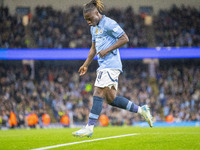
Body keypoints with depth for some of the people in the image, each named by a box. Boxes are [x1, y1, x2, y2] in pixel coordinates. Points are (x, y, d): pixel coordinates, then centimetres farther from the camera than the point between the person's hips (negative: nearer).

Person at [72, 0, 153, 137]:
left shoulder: (109, 23, -9)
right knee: (111, 99, 5)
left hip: (111, 65, -9)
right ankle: (141, 110, 16)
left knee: (98, 94, -14)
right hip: (103, 66, 10)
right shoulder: (94, 28, 19)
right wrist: (86, 64, 22)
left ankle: (90, 127, -16)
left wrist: (107, 50, -17)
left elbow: (125, 39, -13)